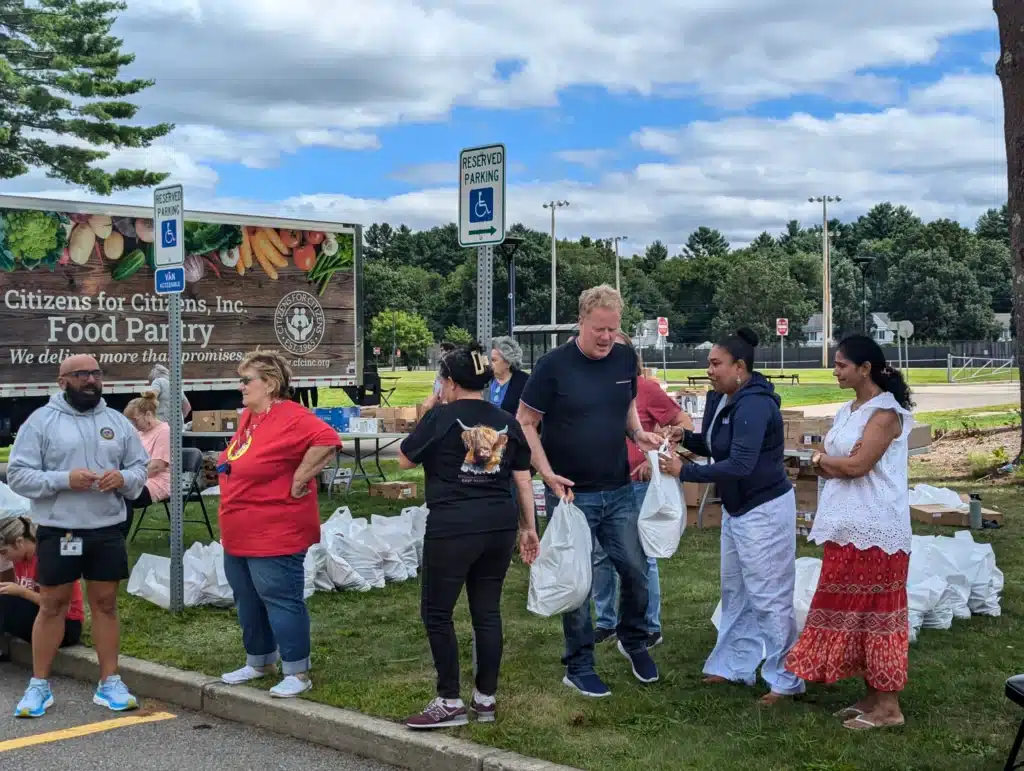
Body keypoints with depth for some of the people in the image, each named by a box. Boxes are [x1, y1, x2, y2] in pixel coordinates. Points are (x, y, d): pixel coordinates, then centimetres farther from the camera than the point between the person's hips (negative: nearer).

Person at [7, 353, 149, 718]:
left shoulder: (118, 421, 7)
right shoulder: (41, 420, -4)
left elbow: (141, 467, 10)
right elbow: (18, 475, -8)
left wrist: (124, 478, -13)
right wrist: (64, 480, -21)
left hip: (108, 530, 3)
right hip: (57, 531, -3)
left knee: (105, 604, 9)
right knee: (52, 605, 6)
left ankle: (109, 683, 17)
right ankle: (39, 685, 17)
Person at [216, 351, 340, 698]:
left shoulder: (291, 418, -19)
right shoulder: (248, 416, 11)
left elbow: (328, 440, -33)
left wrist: (299, 480, -26)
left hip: (274, 537, -10)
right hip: (239, 536, 10)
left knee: (281, 601, -3)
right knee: (248, 601, 19)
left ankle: (297, 673, 8)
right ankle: (259, 662, 35)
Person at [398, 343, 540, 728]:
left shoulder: (441, 417, -7)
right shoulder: (507, 422, 8)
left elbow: (405, 459, 4)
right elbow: (523, 479, 10)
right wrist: (528, 528, 17)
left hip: (452, 530, -6)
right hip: (499, 527, 6)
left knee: (437, 613, 5)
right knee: (487, 611, 13)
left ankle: (450, 703, 7)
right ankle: (486, 698, 19)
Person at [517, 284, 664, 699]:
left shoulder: (625, 359, 0)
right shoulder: (553, 365, -13)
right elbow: (526, 424, -8)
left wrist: (638, 433, -2)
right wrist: (547, 473, -18)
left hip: (619, 492, 4)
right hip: (570, 494, -4)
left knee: (636, 570, 7)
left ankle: (633, 641, 34)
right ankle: (578, 667, 20)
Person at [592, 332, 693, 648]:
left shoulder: (645, 388, -7)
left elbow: (685, 424, -4)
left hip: (637, 484, -4)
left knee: (640, 557, 2)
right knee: (600, 555, 11)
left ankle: (651, 628, 14)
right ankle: (606, 622, 26)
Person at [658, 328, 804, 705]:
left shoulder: (754, 405, -24)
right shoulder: (720, 399, 3)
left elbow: (740, 464, -29)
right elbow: (715, 447, 15)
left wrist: (685, 471, -25)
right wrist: (685, 437, -4)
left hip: (765, 509, -10)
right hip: (736, 508, 10)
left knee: (769, 597, -2)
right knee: (735, 591, 18)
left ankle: (786, 679, 10)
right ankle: (735, 665, 31)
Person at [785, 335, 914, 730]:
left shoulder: (885, 412, -12)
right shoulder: (848, 410, 14)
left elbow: (857, 465, -20)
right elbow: (829, 462, 12)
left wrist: (823, 461, -2)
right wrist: (831, 463, -11)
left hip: (876, 530, -9)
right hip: (848, 528, 9)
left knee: (876, 613, -4)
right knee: (855, 611, 11)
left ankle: (888, 705, 4)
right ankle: (872, 696, 20)